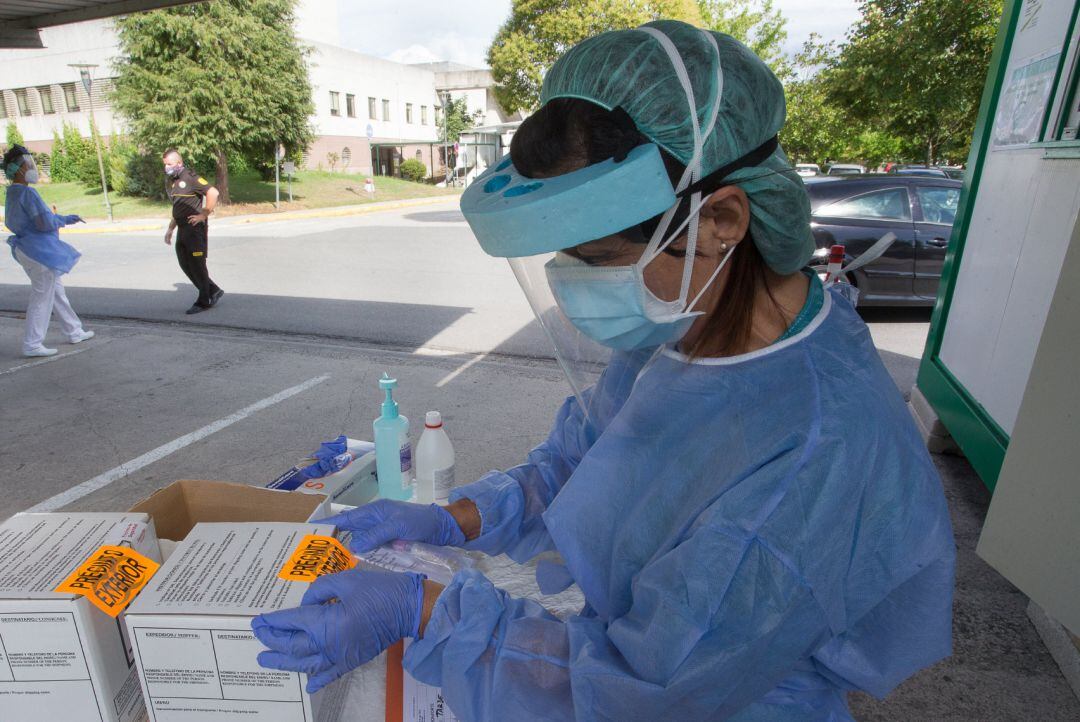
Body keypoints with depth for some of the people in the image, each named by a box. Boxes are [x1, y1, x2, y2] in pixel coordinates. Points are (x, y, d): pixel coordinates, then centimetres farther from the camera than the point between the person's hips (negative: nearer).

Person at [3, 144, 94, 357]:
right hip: (41, 250, -10)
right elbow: (46, 222, -22)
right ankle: (32, 345, 1)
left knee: (57, 293, 19)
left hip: (26, 249, 10)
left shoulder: (13, 194, 13)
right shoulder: (28, 193, -18)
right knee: (42, 298, -4)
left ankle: (74, 332, 30)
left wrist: (66, 219, 23)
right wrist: (61, 220, 0)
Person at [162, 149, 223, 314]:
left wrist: (204, 215, -18)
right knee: (185, 265, 9)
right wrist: (170, 229, 21)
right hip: (182, 229, 9)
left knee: (197, 265, -3)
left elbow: (213, 192, -22)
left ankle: (203, 301, 7)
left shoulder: (190, 177, -11)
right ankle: (213, 291, 19)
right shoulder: (172, 181, 17)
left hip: (195, 228, -9)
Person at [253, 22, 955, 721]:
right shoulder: (675, 331, -10)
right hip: (610, 632, 6)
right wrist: (449, 521, -7)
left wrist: (416, 607, -24)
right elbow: (574, 459, 4)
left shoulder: (825, 461, -34)